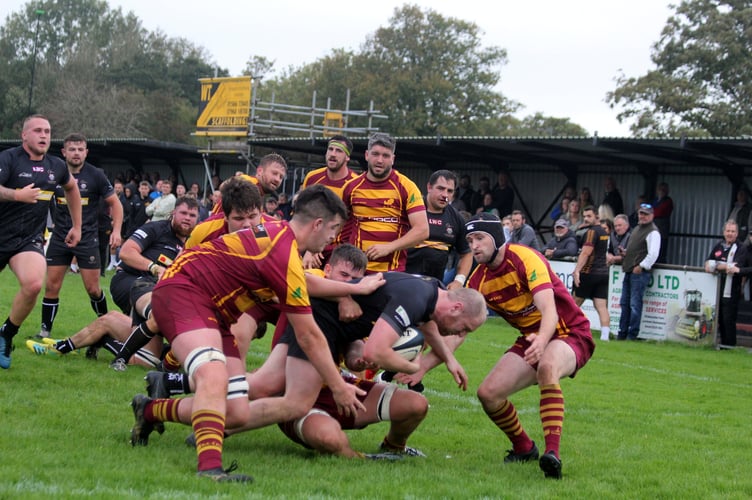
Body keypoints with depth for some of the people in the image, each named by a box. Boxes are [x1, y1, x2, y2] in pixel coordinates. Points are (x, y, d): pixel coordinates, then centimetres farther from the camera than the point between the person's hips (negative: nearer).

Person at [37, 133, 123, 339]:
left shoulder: (96, 175, -5)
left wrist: (116, 230, -9)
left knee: (93, 289, 0)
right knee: (51, 287, -2)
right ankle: (45, 330, 8)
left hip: (87, 238, -2)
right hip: (60, 237, 2)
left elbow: (114, 202, 2)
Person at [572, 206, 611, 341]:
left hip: (589, 273, -8)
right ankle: (605, 335, -11)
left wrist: (577, 270, -26)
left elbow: (586, 253, -20)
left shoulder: (592, 231, -10)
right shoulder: (604, 232, 17)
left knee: (574, 304, 5)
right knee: (601, 306, -1)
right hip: (603, 273, 8)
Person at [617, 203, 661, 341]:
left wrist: (641, 267, -17)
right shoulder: (637, 229, 21)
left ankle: (633, 334, -4)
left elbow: (653, 254, -18)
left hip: (640, 273, -9)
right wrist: (625, 253, 14)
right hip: (629, 271, 9)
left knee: (635, 304, -9)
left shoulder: (653, 232, -9)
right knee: (624, 303, 10)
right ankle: (622, 333, 16)